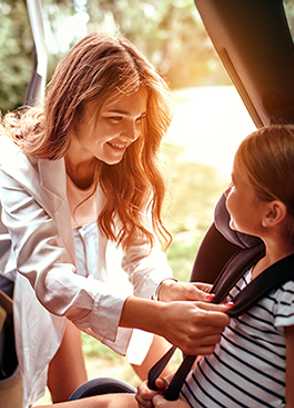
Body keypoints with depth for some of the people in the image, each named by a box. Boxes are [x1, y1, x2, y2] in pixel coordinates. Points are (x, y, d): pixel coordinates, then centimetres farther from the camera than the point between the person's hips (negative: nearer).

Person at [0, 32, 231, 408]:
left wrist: (166, 290, -44)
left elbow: (140, 245, -20)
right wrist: (160, 317, -57)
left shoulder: (125, 160, -22)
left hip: (98, 275, 4)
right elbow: (51, 278, -44)